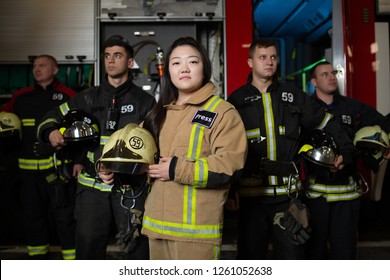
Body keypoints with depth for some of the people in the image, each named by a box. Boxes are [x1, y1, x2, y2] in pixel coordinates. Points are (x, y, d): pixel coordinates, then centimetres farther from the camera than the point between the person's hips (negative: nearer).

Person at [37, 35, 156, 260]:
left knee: (137, 249, 7)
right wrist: (51, 132, -7)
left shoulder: (144, 101, 5)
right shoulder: (89, 98, 10)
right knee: (88, 249, 10)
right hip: (93, 185, 2)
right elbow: (53, 117, 16)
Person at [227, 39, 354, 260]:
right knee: (251, 256, 9)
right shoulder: (237, 101, 2)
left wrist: (346, 149, 11)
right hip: (251, 194, -1)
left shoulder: (294, 96, 7)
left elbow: (325, 123, 19)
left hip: (288, 194, 2)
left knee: (292, 255, 9)